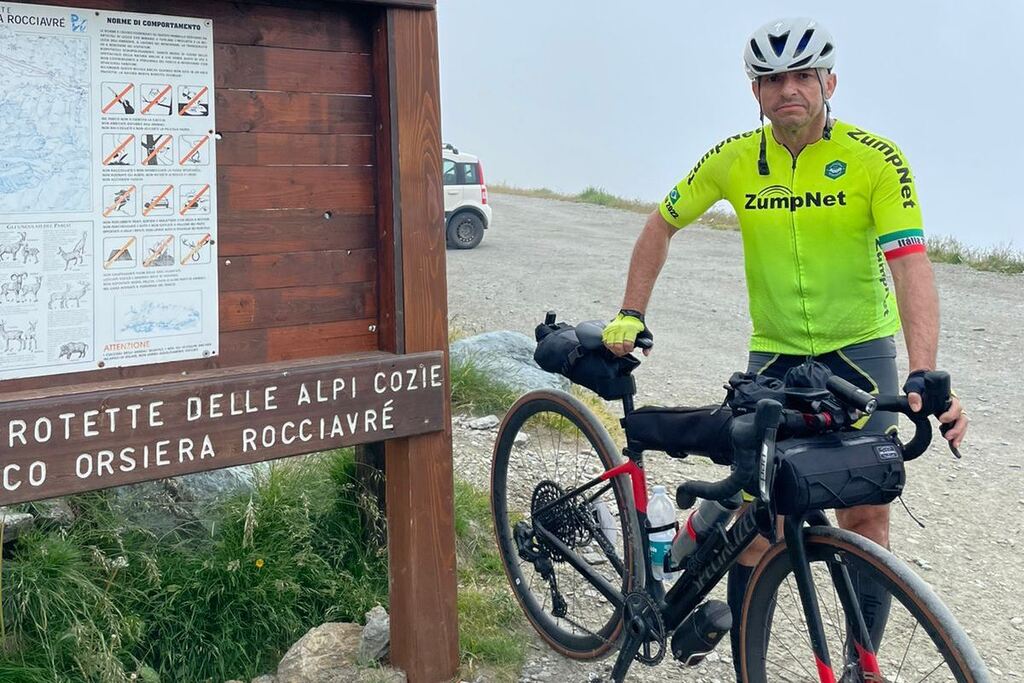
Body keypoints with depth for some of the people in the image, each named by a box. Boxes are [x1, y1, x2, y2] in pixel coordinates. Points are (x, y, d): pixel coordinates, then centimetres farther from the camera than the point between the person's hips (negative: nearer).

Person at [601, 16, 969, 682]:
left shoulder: (877, 160, -15)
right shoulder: (734, 160, -7)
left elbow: (911, 265, -24)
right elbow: (661, 226, 7)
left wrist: (924, 377, -36)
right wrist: (631, 315, 0)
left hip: (859, 350, -2)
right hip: (774, 353, 2)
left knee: (865, 512, -3)